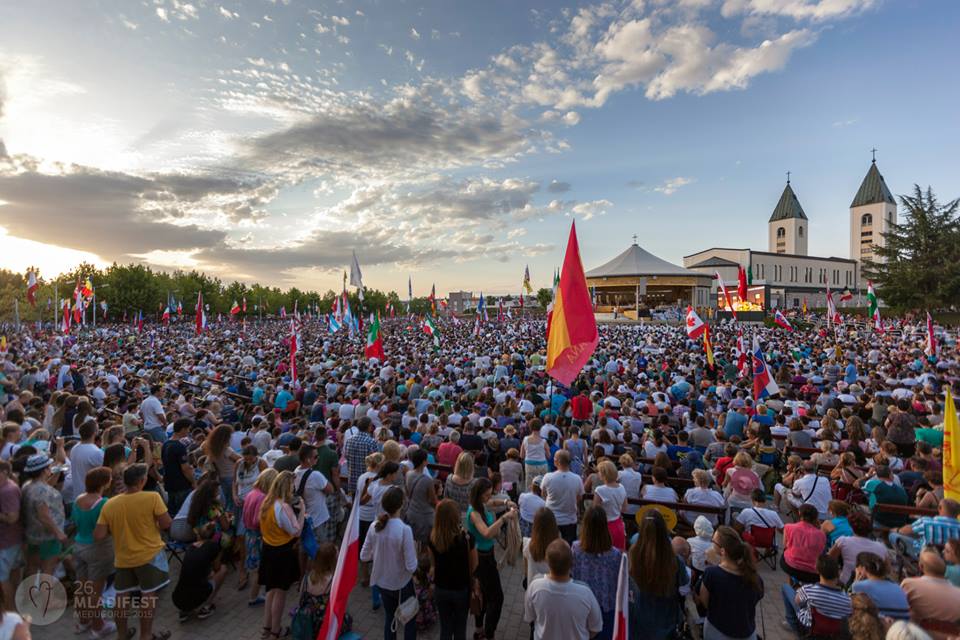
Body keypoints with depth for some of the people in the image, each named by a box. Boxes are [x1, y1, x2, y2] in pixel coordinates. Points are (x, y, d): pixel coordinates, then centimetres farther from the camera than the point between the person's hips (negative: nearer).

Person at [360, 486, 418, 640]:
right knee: (410, 619, 21)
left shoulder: (374, 526, -15)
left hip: (382, 582, 4)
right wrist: (414, 554, -4)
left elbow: (364, 557, -3)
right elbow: (411, 567, -23)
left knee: (389, 617, 27)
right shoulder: (404, 529, -29)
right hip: (402, 584, -4)